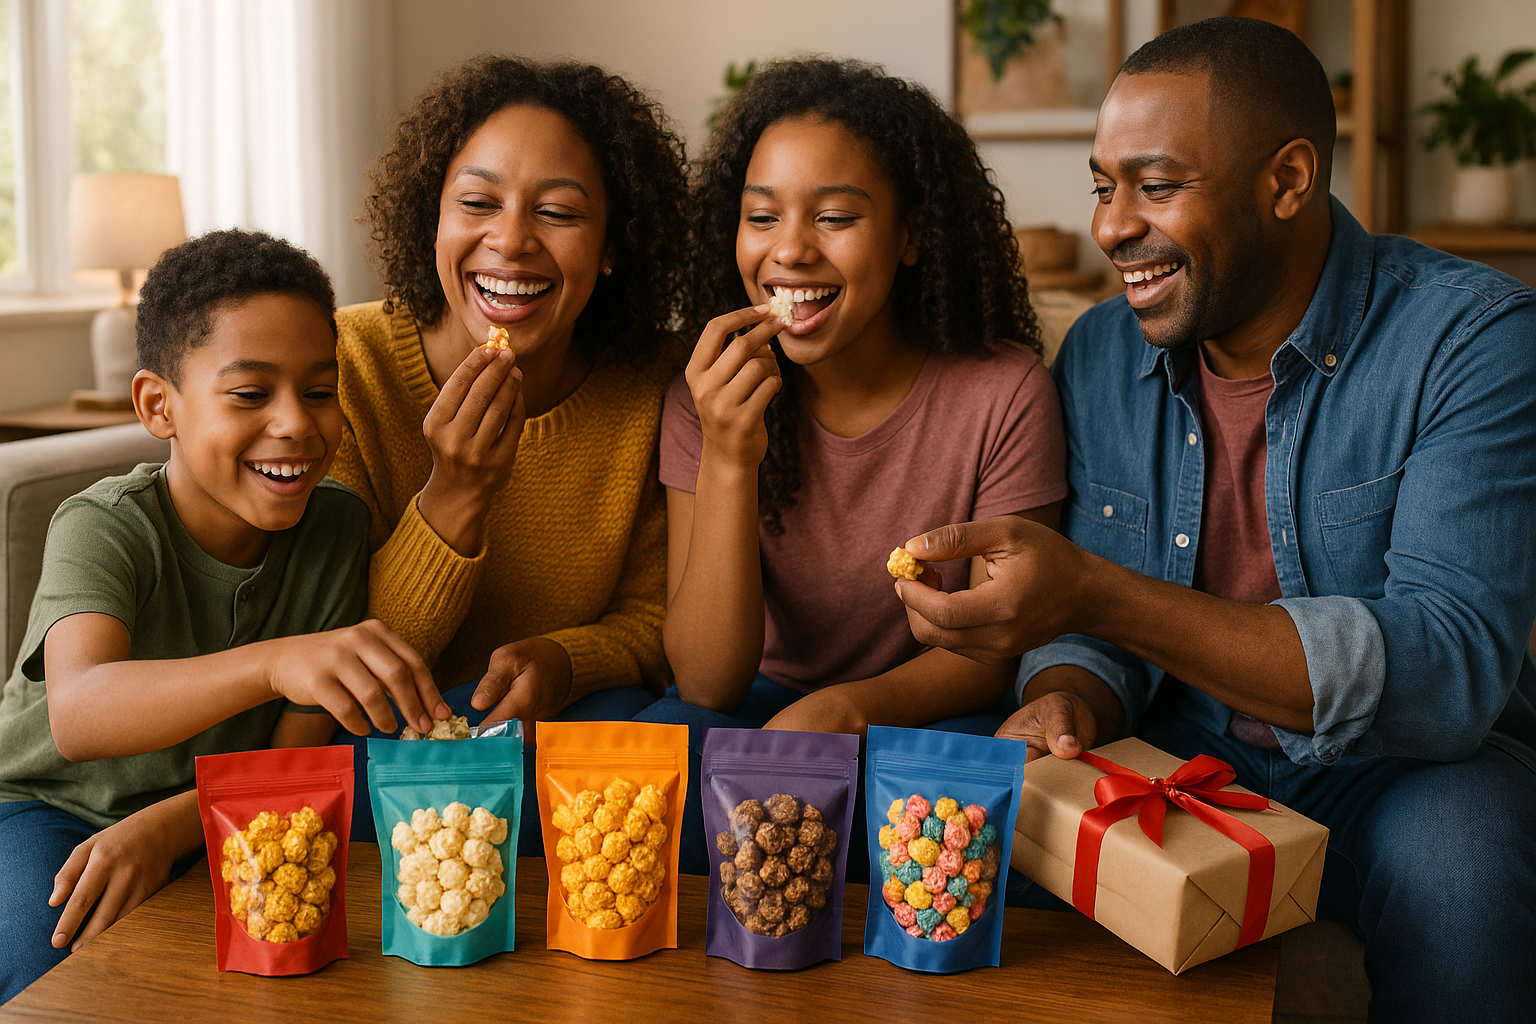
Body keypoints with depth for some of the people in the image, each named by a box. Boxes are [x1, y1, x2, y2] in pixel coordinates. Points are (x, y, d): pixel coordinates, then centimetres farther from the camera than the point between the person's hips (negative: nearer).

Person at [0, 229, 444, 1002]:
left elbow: (295, 756, -10)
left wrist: (162, 830, -30)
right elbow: (77, 714, -45)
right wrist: (274, 663, -62)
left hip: (201, 820, 3)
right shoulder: (105, 527, -23)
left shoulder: (336, 527, -12)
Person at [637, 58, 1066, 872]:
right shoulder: (707, 400, -8)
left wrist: (849, 707, -27)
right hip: (761, 704, 1)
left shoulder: (1004, 392, -14)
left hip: (931, 715, 0)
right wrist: (728, 461, -28)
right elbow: (708, 683, -15)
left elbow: (1000, 646, -7)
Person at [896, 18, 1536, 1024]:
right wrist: (1067, 697, -24)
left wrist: (1097, 595, -36)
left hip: (1400, 764, -3)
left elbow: (1448, 671, -28)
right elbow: (1101, 633, 3)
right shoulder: (1100, 354, 0)